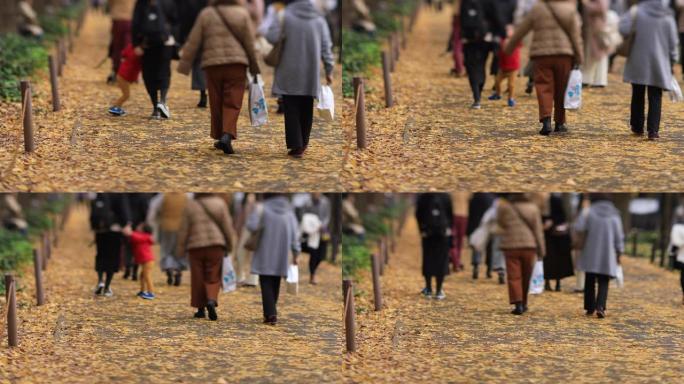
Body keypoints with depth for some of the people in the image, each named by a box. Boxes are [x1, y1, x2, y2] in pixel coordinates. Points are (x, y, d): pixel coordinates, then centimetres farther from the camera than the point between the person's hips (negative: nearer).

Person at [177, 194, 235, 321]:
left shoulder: (190, 206, 0)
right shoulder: (219, 203, 1)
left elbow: (184, 230, -1)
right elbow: (227, 226, 2)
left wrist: (180, 249, 6)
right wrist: (229, 246, 11)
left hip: (196, 247, 0)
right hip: (216, 245, 0)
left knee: (198, 278, 8)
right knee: (213, 277, 4)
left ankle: (200, 309, 10)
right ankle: (211, 300, -20)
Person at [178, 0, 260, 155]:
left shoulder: (206, 14, 4)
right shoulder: (242, 13, 3)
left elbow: (193, 43, 3)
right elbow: (250, 43, 3)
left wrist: (184, 65, 8)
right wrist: (253, 66, 12)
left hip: (213, 64, 1)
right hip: (237, 64, -1)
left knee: (216, 104, 12)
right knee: (232, 103, -3)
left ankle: (220, 137, 19)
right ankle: (227, 136, -21)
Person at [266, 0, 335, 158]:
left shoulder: (285, 16, -8)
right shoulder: (319, 19, 5)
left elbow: (272, 38, -14)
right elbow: (326, 47, 5)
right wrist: (329, 70, 11)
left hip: (290, 74, -3)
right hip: (311, 74, 4)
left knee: (291, 110, 1)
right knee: (306, 109, 15)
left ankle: (296, 146, -6)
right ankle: (304, 143, 23)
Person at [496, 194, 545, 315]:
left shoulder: (504, 206, -5)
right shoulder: (533, 207, 1)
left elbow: (500, 222, 10)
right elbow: (538, 230, 1)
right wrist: (541, 250, 4)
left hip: (511, 247, -2)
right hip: (529, 246, 2)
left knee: (514, 276, -3)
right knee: (526, 277, 15)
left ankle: (518, 304, -17)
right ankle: (523, 304, 24)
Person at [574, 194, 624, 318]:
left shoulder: (589, 212, -6)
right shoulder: (614, 215, 0)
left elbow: (578, 227, -14)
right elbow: (619, 236, 0)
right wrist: (619, 253, 7)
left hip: (591, 255, 0)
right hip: (607, 256, 0)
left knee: (590, 281, 12)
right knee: (603, 282, 1)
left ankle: (590, 308, 15)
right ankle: (600, 307, -18)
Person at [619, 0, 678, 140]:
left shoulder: (636, 12, -9)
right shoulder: (667, 16, -2)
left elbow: (623, 29, -19)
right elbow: (673, 43, 3)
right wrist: (672, 61, 12)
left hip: (638, 63, 0)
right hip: (659, 64, 0)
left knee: (638, 96, 13)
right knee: (655, 97, 2)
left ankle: (637, 127, 21)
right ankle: (653, 130, -6)